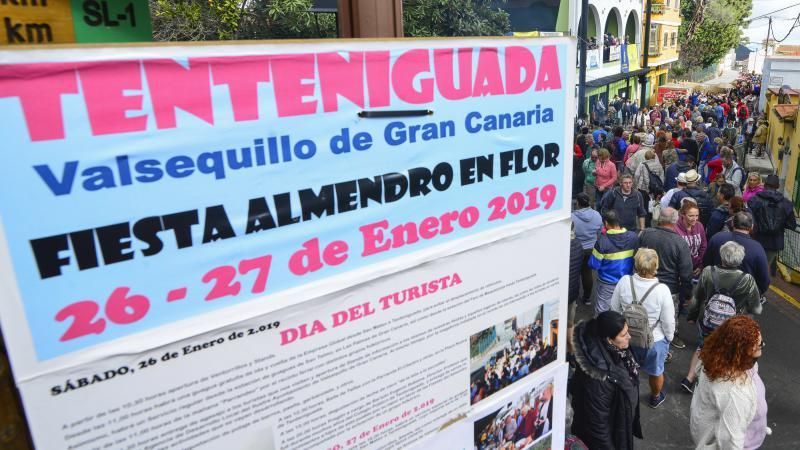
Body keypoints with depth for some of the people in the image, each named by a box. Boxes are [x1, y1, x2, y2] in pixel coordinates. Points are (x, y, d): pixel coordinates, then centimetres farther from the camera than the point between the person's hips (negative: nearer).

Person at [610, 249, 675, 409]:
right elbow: (668, 321, -18)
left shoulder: (624, 282, -22)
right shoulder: (662, 290, -29)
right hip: (654, 340, -1)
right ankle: (656, 397, 53)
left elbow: (615, 308, -7)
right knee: (656, 372, 27)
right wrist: (669, 337, 3)